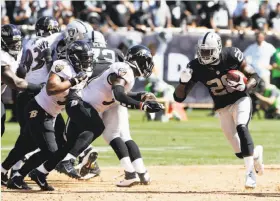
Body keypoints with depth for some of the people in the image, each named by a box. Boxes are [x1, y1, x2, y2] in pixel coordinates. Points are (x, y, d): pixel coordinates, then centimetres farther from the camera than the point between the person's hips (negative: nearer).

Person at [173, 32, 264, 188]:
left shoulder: (231, 56, -19)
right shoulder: (196, 68, -16)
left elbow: (254, 76, -9)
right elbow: (179, 97, -14)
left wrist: (246, 86, -31)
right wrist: (183, 81, -34)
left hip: (240, 100, -3)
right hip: (223, 109, 3)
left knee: (241, 127, -33)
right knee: (241, 152, 1)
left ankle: (250, 173, -30)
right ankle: (256, 153, 38)